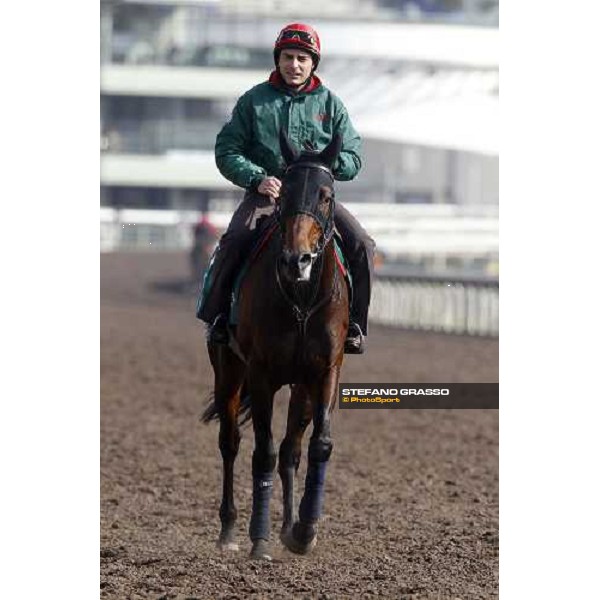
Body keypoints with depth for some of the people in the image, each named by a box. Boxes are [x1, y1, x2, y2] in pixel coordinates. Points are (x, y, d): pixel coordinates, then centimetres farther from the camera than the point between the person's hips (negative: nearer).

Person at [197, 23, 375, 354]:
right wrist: (257, 178, -13)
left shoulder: (330, 103, 10)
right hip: (266, 194, -2)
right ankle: (216, 314, -10)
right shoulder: (254, 100, 7)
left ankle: (355, 323, -4)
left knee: (361, 245, -18)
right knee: (234, 241, -29)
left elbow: (353, 158, 10)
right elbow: (227, 152, 4)